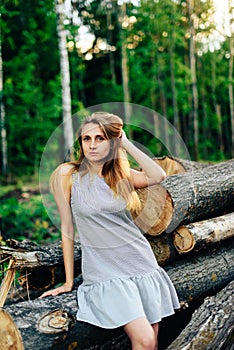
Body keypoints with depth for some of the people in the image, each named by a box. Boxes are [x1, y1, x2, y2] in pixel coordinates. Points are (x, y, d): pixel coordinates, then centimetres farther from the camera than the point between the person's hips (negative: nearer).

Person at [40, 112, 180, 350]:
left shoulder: (121, 175, 5)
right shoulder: (67, 174, -4)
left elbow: (158, 176, -14)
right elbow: (67, 228, -2)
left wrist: (126, 143, -6)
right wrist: (68, 282, 0)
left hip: (141, 261, 4)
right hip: (105, 270, -4)